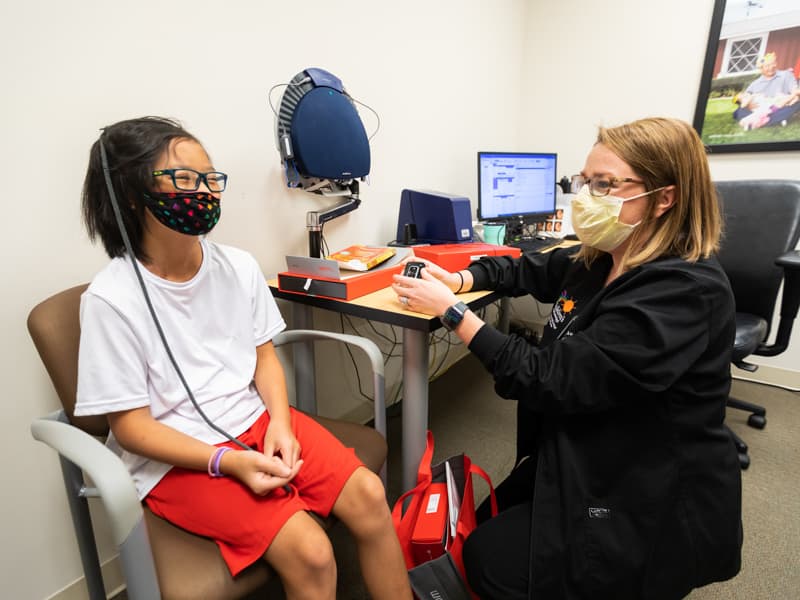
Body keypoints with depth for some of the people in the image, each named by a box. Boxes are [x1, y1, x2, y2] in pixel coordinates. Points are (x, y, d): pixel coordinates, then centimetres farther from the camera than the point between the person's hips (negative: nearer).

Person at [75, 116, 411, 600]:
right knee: (310, 551, -19)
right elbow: (129, 425, -11)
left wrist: (280, 424, -10)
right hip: (177, 457, -4)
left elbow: (264, 354, 5)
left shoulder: (239, 266, -4)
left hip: (255, 419, 4)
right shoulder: (113, 300, -16)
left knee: (369, 494, -9)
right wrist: (227, 461, -21)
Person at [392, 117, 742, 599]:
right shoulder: (600, 260, -3)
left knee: (490, 560, -1)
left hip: (654, 504, -8)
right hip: (591, 464, 8)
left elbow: (549, 380, -31)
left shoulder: (683, 291, -30)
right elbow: (527, 270, 13)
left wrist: (453, 311, -25)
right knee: (490, 520, 15)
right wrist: (461, 279, -6)